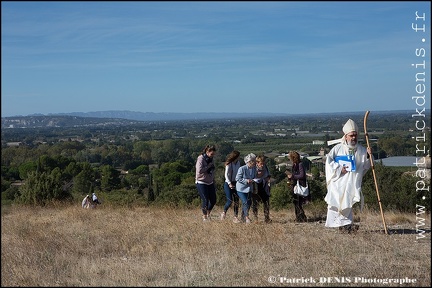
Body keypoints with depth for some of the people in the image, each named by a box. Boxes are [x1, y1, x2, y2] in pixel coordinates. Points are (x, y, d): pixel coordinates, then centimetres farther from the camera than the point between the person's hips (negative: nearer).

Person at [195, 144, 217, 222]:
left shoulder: (210, 159, 11)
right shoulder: (201, 158, -11)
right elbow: (199, 170, -23)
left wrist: (213, 182, 18)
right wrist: (208, 166, -18)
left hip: (210, 183, 7)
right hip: (201, 183, -7)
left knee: (213, 200, 6)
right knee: (205, 200, -6)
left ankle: (208, 214, 27)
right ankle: (204, 217, 9)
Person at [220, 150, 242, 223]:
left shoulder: (238, 163, 7)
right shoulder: (229, 164, -11)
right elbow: (226, 175, -14)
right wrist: (229, 183, -23)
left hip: (235, 183, 6)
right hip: (228, 184, -6)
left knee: (236, 201, 1)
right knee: (230, 201, -10)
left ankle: (236, 217, 6)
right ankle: (224, 213, 15)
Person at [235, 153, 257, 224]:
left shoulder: (254, 168, -2)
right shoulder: (242, 169, -20)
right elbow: (237, 178, -15)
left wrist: (253, 180, -12)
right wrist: (246, 180, -24)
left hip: (249, 188, 6)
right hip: (241, 189, -6)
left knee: (248, 203, 10)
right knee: (245, 202, -16)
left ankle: (243, 217, 27)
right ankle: (247, 217, -8)